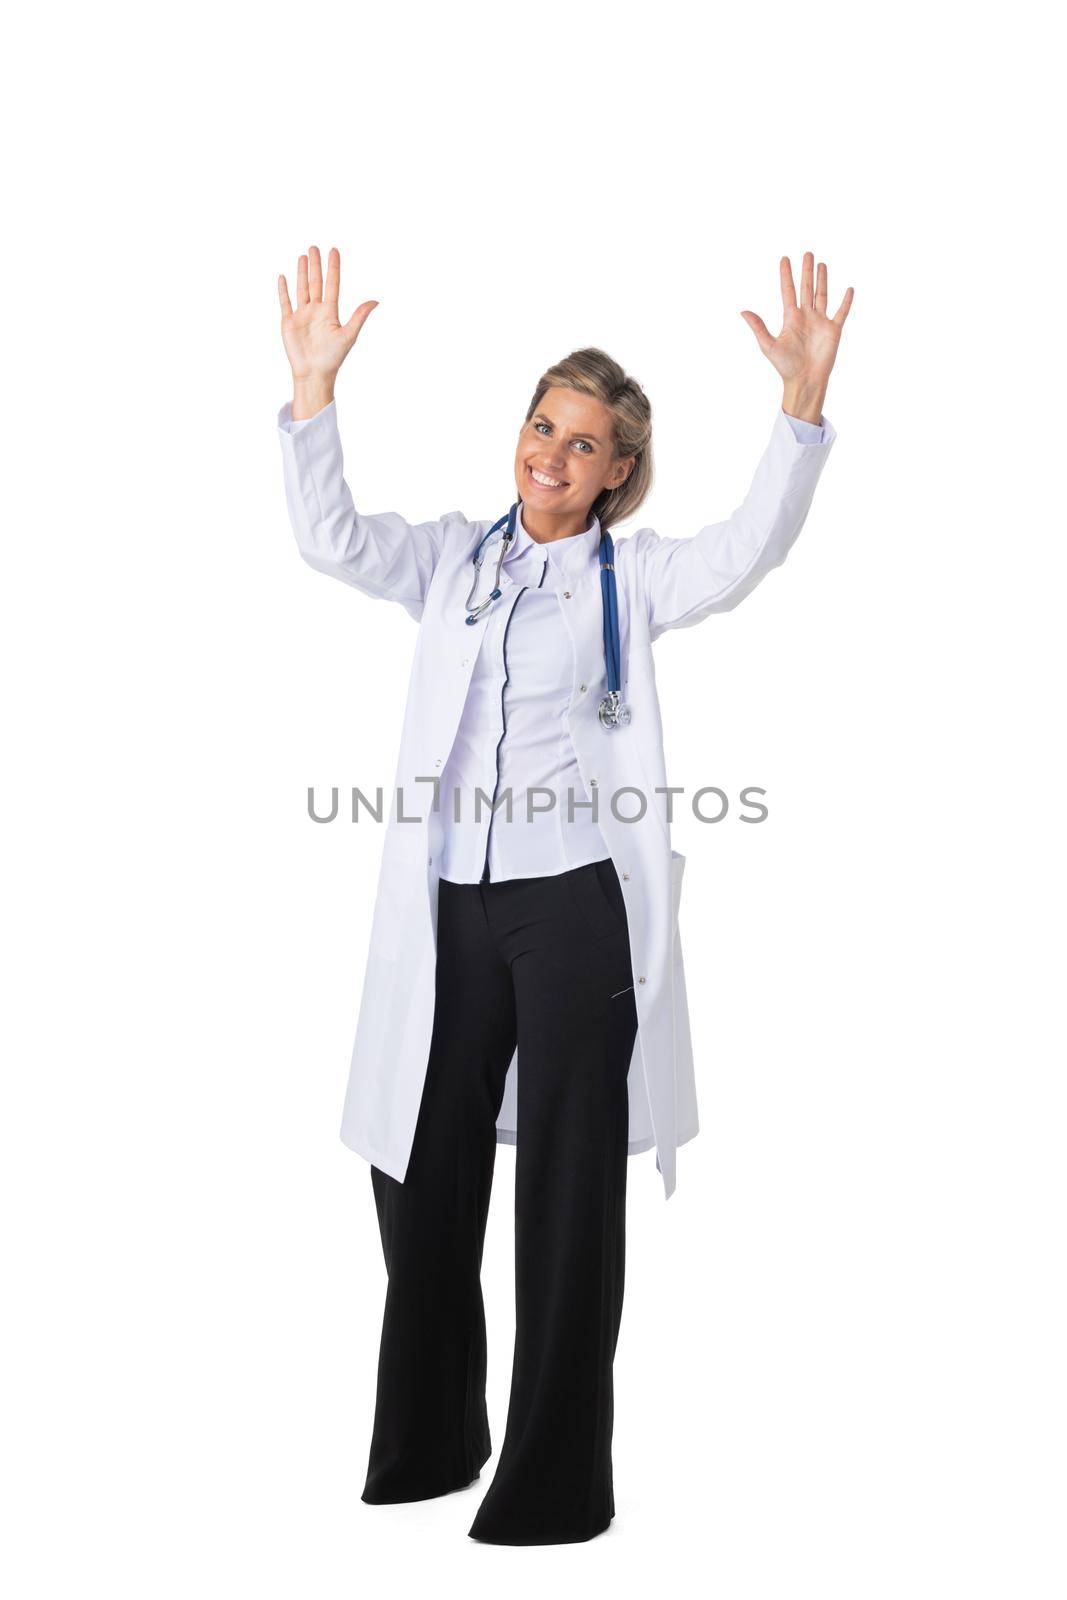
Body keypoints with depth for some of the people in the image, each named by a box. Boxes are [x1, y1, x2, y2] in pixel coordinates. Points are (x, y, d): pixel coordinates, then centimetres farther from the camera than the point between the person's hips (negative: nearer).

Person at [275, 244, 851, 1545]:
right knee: (424, 1179, 13)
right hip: (453, 909, 4)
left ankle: (559, 1479, 17)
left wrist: (804, 404, -26)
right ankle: (429, 1442, 33)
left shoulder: (632, 578, 3)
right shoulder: (456, 559, 12)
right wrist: (314, 386, -10)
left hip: (576, 904, -4)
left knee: (567, 1194, 4)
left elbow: (744, 553, -14)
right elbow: (330, 537, 0)